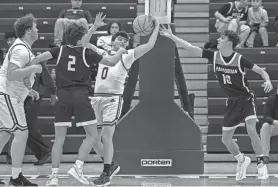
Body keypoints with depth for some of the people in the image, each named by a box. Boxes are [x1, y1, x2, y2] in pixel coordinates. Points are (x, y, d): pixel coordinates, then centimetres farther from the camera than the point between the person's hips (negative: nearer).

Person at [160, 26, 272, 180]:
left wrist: (268, 81, -32)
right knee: (226, 139, 5)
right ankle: (242, 160, 31)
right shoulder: (214, 56, -7)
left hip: (246, 98, -5)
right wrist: (171, 36, -13)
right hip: (232, 102, 5)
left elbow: (261, 71, -11)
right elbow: (191, 49, -9)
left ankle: (261, 164, -10)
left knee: (251, 130, -25)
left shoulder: (240, 59, -18)